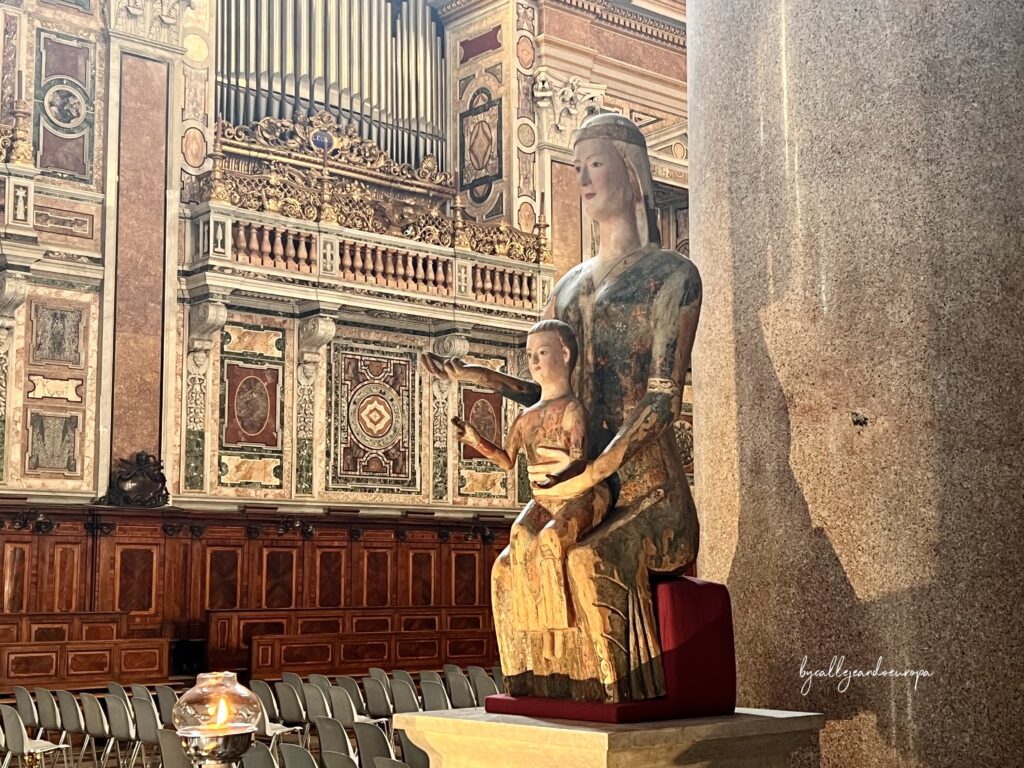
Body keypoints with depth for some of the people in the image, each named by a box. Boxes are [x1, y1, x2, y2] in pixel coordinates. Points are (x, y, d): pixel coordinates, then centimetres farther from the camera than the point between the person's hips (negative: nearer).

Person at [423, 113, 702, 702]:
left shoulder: (671, 273, 2)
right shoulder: (570, 287, 22)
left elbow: (665, 395, -9)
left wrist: (596, 471, -21)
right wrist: (482, 377, 5)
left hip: (642, 483, -5)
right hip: (577, 487, 5)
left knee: (589, 563, -35)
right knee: (514, 568, -25)